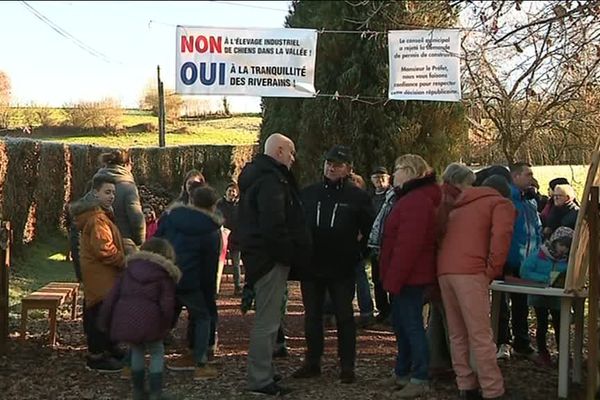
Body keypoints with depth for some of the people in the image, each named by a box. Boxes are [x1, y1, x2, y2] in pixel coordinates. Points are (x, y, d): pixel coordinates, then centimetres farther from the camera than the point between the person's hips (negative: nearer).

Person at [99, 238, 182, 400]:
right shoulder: (165, 275, 6)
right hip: (148, 320, -4)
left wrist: (105, 322, 19)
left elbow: (112, 297, 13)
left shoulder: (130, 270, 18)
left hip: (124, 318, 4)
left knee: (137, 350, 25)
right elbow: (167, 305, -3)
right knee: (157, 353, 15)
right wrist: (165, 327, 11)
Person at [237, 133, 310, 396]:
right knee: (267, 322, -6)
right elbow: (274, 225, -26)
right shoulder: (270, 180, -18)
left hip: (258, 256, 11)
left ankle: (263, 372, 28)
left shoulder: (257, 175, 17)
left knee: (267, 318, 19)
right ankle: (260, 380, -1)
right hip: (271, 258, -11)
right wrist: (289, 255, -17)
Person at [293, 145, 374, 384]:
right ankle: (312, 363, 19)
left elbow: (370, 230, 4)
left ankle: (347, 367, 9)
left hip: (343, 268, -3)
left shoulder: (357, 197, -1)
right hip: (311, 266, 3)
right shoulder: (309, 193, 6)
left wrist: (359, 252, -1)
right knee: (312, 317, 10)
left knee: (344, 317, 3)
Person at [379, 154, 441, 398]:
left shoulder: (416, 201, -18)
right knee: (402, 323, 17)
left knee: (411, 325, -6)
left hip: (410, 276, -11)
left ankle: (420, 379, -2)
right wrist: (392, 277, 18)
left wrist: (394, 278, -24)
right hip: (409, 276, 11)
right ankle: (402, 373, 27)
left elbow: (408, 245, -25)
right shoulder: (411, 198, 17)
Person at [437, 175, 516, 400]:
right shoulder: (501, 204, 11)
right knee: (481, 336, -7)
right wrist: (492, 271, 0)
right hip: (470, 272, -6)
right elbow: (501, 238, -6)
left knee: (457, 335, 10)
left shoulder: (460, 205, 31)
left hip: (444, 270, 6)